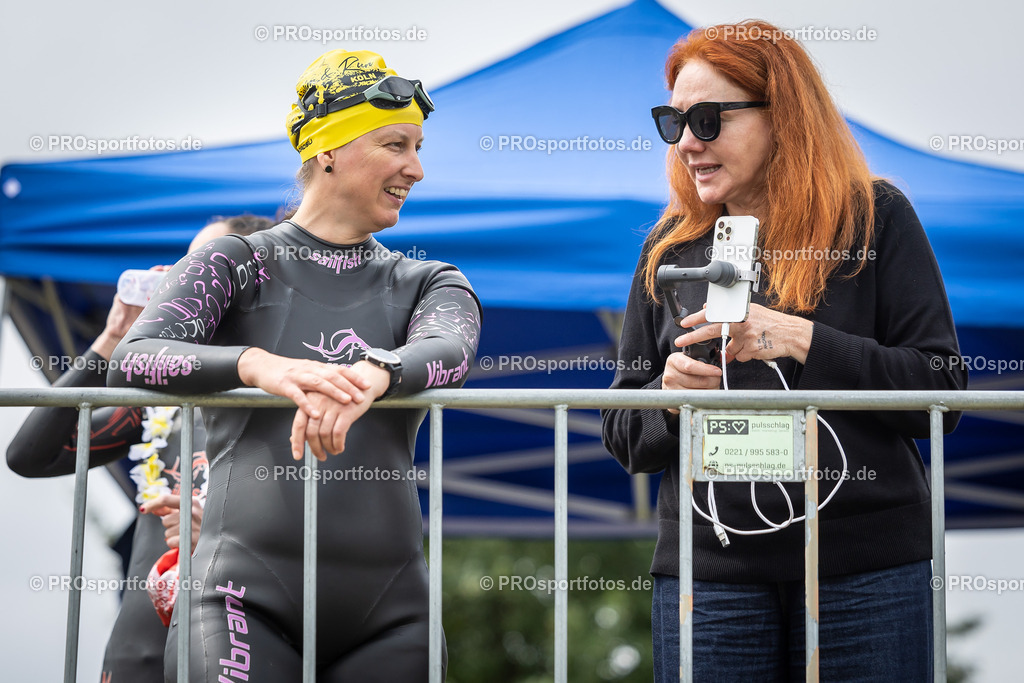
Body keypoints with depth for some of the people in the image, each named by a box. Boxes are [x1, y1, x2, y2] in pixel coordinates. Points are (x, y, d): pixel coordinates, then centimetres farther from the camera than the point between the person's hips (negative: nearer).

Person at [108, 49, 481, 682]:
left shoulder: (428, 283, 16)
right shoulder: (235, 264, 9)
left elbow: (450, 350, -8)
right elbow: (132, 360, -7)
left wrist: (373, 373, -31)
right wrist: (259, 366, -27)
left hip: (388, 609, 3)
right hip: (247, 597, -3)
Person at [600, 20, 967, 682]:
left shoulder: (875, 217, 1)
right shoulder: (669, 247, 11)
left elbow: (942, 393, -6)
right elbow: (623, 435, 14)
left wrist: (803, 343, -17)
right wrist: (668, 398, -9)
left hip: (867, 570, -2)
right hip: (709, 571, 2)